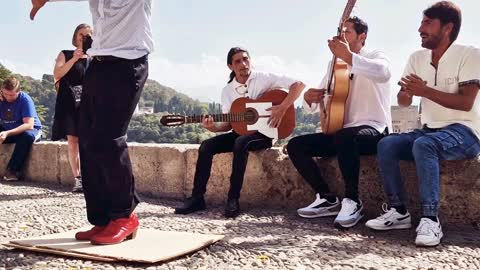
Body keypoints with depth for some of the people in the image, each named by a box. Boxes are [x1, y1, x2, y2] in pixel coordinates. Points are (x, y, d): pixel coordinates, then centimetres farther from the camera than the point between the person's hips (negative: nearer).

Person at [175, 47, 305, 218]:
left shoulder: (264, 78, -6)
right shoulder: (227, 91, 7)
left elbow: (299, 84, -12)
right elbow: (229, 123, 5)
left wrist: (282, 108, -21)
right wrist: (214, 127, -17)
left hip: (264, 132, -5)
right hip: (240, 132, 5)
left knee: (241, 143, -36)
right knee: (206, 146, -15)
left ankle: (233, 199, -30)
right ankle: (197, 198, -11)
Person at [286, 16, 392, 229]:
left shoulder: (375, 56, 0)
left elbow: (384, 72, -29)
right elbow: (313, 106, 19)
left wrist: (348, 56, -36)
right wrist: (309, 97, -6)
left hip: (374, 130, -7)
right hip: (341, 133, 7)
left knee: (345, 137, -40)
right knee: (295, 145, -7)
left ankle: (352, 201, -24)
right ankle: (328, 199, -3)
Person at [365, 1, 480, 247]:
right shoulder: (417, 58, 8)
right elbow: (403, 102, 5)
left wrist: (425, 90, -23)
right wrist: (407, 91, -19)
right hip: (429, 130, 6)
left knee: (424, 144, -35)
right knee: (386, 144, -17)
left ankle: (430, 220, -31)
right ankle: (399, 212, -13)